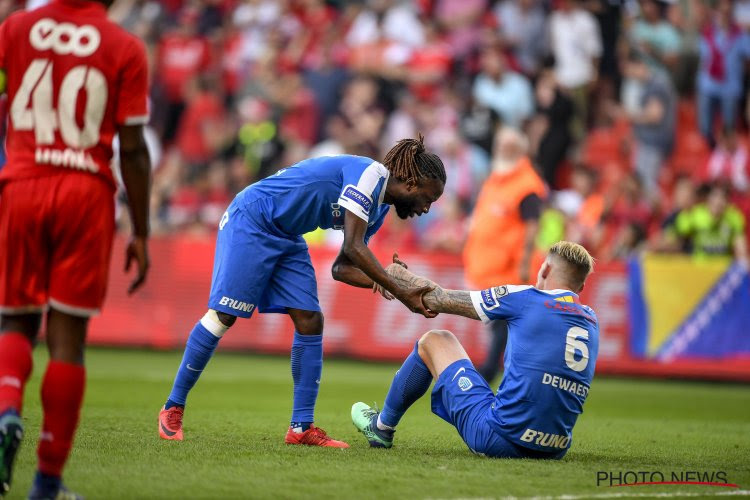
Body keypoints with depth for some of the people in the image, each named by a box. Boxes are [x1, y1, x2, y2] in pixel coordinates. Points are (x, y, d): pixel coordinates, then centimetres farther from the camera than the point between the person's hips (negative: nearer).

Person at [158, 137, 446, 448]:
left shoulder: (380, 209, 7)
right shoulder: (369, 174, -21)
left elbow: (342, 268, 8)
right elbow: (353, 248, -28)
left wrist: (380, 282, -12)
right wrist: (400, 293, -28)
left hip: (287, 238, 9)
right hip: (250, 221, -9)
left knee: (310, 321, -2)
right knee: (223, 315, -10)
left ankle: (301, 428, 0)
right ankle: (173, 407, 4)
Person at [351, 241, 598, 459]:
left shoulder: (525, 298, -4)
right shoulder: (591, 320, 11)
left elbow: (439, 301, 5)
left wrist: (399, 275, 23)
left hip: (499, 438, -5)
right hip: (555, 450, 6)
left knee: (433, 341, 17)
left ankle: (382, 427, 35)